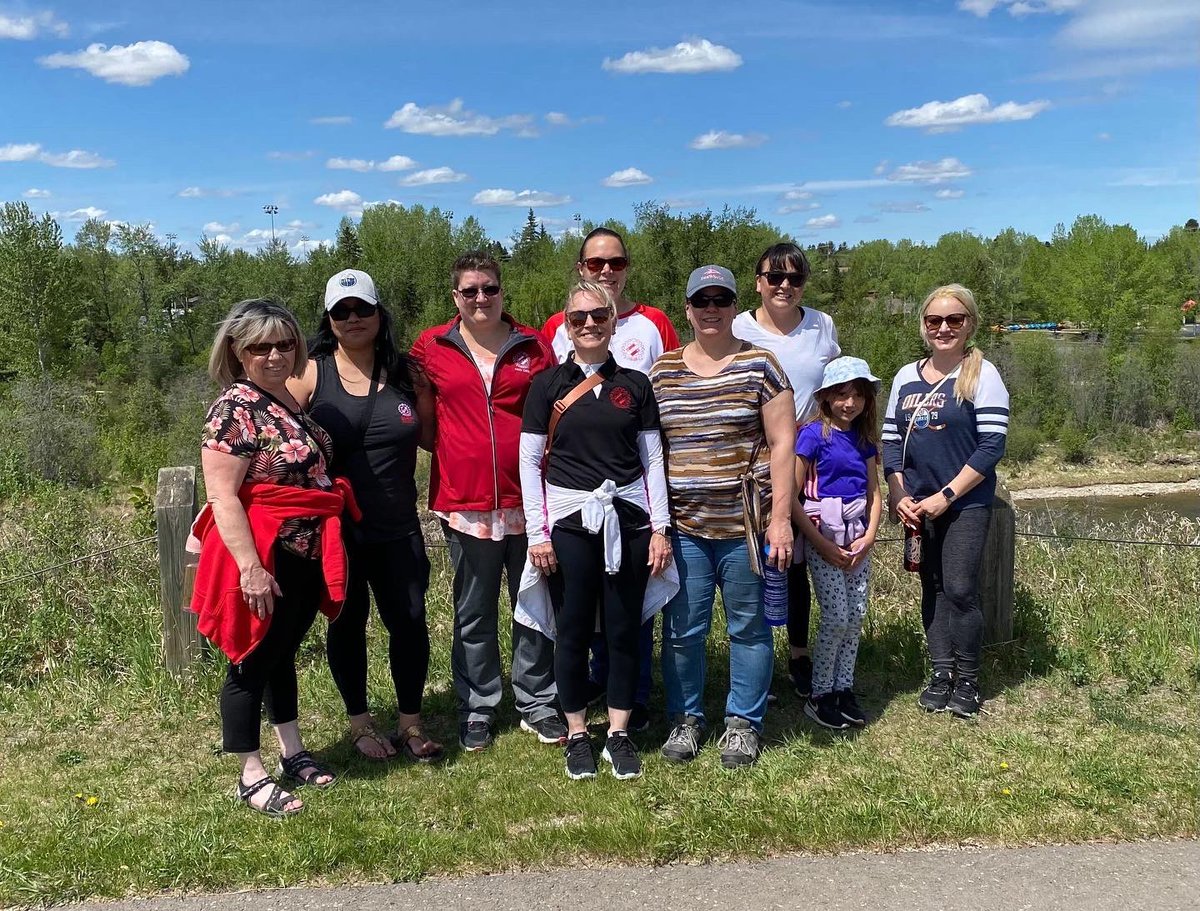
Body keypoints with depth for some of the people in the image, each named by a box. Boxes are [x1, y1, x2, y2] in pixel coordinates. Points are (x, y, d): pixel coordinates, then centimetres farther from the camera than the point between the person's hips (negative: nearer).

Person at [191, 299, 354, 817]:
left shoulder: (290, 399, 10)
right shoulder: (235, 409, -16)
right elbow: (222, 497, -20)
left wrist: (324, 549, 18)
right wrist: (251, 567, -25)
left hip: (307, 556, 8)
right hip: (266, 560, -8)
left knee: (284, 654, 20)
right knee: (253, 663, 4)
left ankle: (293, 754, 33)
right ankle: (251, 778, 16)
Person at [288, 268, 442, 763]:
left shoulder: (405, 370, 3)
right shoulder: (310, 372, -5)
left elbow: (433, 436, 10)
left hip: (397, 526, 2)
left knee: (409, 620, 6)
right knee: (347, 621, 11)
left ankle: (410, 721, 26)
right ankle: (360, 722, 31)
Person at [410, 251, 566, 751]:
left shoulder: (533, 346, 4)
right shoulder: (430, 348, 3)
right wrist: (451, 448, 2)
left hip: (528, 499, 1)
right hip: (465, 502, 0)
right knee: (474, 614, 11)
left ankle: (538, 705, 25)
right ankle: (477, 709, 26)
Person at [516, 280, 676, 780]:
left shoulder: (635, 384, 6)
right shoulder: (548, 383, 1)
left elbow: (653, 459, 7)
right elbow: (529, 461, 0)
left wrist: (660, 527, 2)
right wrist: (537, 533, -5)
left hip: (628, 518, 2)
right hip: (569, 519, -1)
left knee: (624, 629, 7)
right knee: (574, 630, 5)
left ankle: (619, 734, 21)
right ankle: (576, 734, 21)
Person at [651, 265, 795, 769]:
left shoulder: (760, 365, -1)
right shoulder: (662, 371, 7)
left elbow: (782, 444, -3)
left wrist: (780, 518, -8)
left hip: (745, 524, -2)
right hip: (683, 526, 2)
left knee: (749, 627, 9)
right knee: (682, 629, 8)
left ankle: (744, 722, 26)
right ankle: (686, 718, 28)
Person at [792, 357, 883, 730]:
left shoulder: (865, 438, 9)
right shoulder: (813, 434, -9)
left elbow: (874, 494, 11)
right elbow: (791, 496, -11)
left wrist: (869, 537, -4)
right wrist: (822, 544, -12)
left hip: (857, 535, 6)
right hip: (822, 533, -6)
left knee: (856, 615, 7)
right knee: (836, 617, -6)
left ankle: (843, 689, 21)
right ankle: (819, 696, 9)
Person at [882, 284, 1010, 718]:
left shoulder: (982, 375, -6)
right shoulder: (906, 377, 9)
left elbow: (991, 446, -12)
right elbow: (890, 441, 11)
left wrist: (945, 496, -15)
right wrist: (898, 496, -2)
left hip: (965, 503, -5)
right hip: (918, 505, 5)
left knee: (959, 588, -7)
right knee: (932, 587, 10)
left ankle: (967, 681, 10)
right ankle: (941, 672, 22)